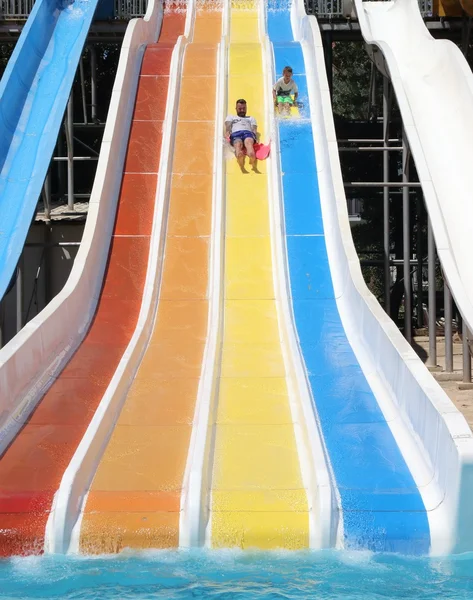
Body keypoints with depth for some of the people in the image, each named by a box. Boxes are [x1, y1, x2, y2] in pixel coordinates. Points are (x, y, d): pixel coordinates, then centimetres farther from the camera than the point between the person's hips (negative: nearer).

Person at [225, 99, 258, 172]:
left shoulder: (251, 118, 39)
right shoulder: (230, 117, 37)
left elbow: (254, 129, 21)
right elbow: (228, 127, 17)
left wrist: (254, 137, -4)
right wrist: (228, 136, -8)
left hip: (248, 133, 1)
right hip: (235, 134, -1)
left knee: (249, 142, -38)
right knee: (238, 145, -39)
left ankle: (253, 165, -56)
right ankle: (242, 167, -58)